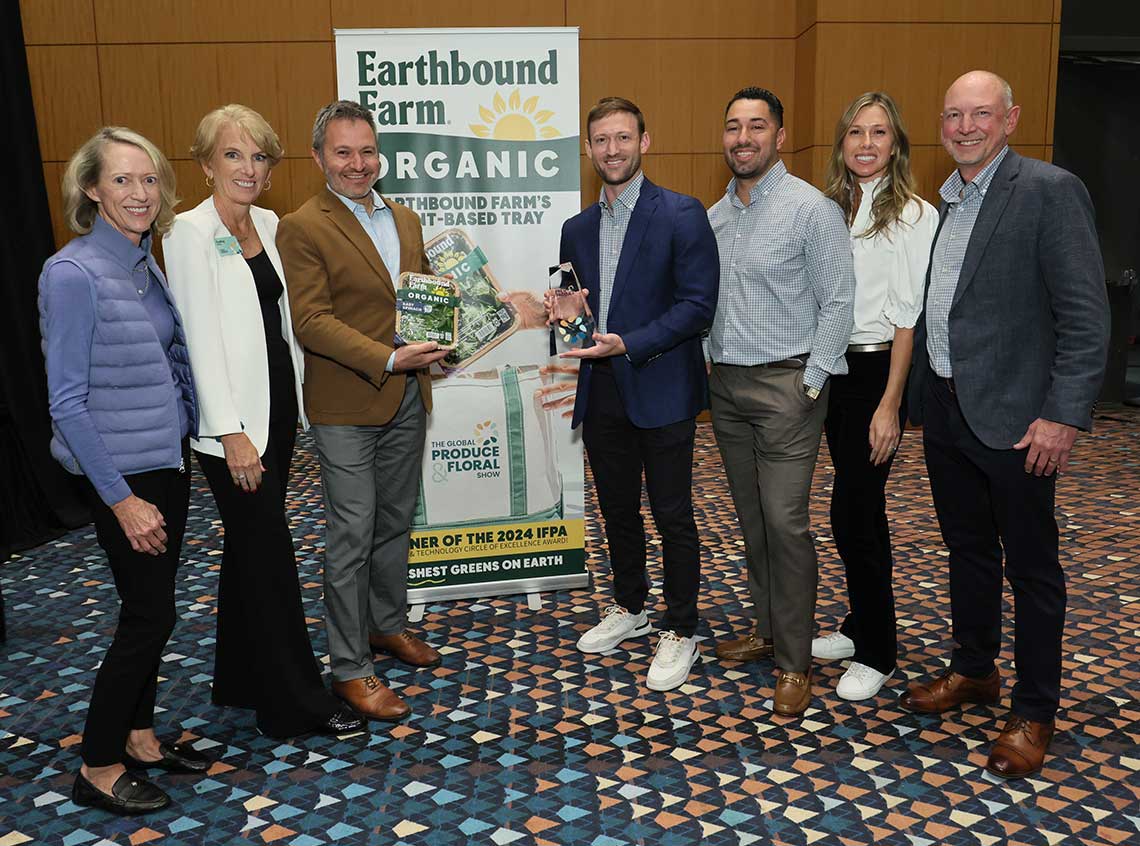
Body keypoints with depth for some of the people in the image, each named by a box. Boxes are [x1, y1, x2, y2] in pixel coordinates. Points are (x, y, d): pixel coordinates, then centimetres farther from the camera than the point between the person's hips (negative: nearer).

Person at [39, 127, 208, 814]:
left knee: (153, 609, 15)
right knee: (149, 615, 0)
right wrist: (121, 499, -18)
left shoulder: (146, 265, 7)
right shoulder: (75, 273, -17)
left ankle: (139, 737, 32)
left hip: (168, 458, 7)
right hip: (122, 472, -7)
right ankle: (99, 770, 18)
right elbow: (68, 403, -18)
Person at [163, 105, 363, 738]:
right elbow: (200, 336, -16)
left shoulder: (268, 224, 10)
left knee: (250, 547, 17)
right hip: (234, 418, -7)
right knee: (271, 552, -1)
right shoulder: (191, 232, -11)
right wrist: (232, 431, -18)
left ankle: (242, 679, 33)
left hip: (279, 405, 7)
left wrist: (296, 398, 10)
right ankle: (299, 701, 12)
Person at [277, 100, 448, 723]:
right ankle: (349, 669, 12)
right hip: (346, 407, -7)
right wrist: (388, 360, -25)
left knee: (395, 523, 19)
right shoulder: (302, 228, -10)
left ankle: (388, 625, 38)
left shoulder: (405, 220, 12)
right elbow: (311, 320, -17)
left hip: (406, 401, 7)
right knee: (352, 537, 0)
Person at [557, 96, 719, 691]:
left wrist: (629, 344, -21)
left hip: (659, 389, -6)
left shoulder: (681, 214, -8)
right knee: (617, 509, 18)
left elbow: (698, 304, -14)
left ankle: (680, 631, 21)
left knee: (673, 515, 4)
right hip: (600, 391, 6)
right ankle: (629, 608, 37)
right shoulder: (578, 229, 12)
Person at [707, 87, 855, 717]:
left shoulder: (811, 208, -8)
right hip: (725, 383, 6)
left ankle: (795, 662, 7)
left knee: (785, 522, -6)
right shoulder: (714, 216, 12)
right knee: (751, 517, 13)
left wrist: (810, 384, -13)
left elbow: (838, 301, -9)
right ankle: (767, 629, 28)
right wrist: (709, 364, 8)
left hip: (784, 384, -6)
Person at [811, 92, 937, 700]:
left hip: (877, 371, -6)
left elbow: (910, 316, -12)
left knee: (853, 508, -4)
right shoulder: (831, 210, 10)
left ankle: (876, 653, 13)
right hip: (833, 369, 6)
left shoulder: (915, 216, -8)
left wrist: (889, 404, -15)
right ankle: (862, 627, 29)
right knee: (860, 507, 14)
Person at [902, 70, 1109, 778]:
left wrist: (1063, 415, -19)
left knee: (1031, 566, 6)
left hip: (1013, 417, -6)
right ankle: (974, 670, 38)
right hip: (944, 408, 7)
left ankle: (1035, 713, 22)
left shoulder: (1050, 191, -10)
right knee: (968, 550, 19)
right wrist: (919, 396, 9)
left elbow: (1087, 316, -14)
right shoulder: (942, 201, 11)